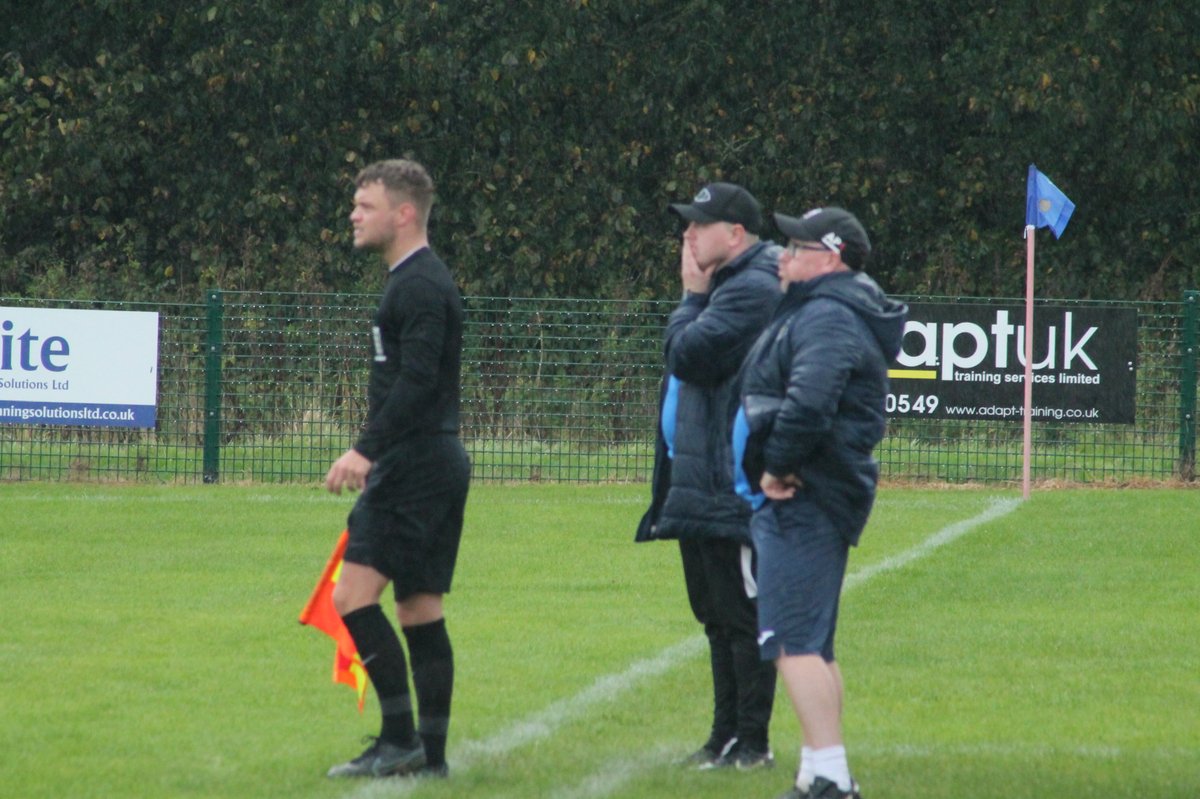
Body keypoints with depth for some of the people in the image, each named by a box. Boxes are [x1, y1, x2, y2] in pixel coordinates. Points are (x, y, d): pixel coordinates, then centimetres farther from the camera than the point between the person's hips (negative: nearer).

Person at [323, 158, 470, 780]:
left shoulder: (419, 286, -13)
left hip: (413, 466, -11)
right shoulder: (417, 281, 19)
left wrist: (367, 450, -27)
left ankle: (400, 737, -14)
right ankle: (429, 752, 10)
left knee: (354, 596, -13)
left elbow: (416, 380, -23)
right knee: (419, 609, 10)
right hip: (436, 465, 11)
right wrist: (378, 456, 24)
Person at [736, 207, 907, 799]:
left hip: (803, 504, -12)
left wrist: (777, 467, -19)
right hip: (805, 501, 12)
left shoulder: (827, 318, -16)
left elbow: (807, 402, -31)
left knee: (794, 641, -14)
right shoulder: (816, 312, 20)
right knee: (811, 644, 17)